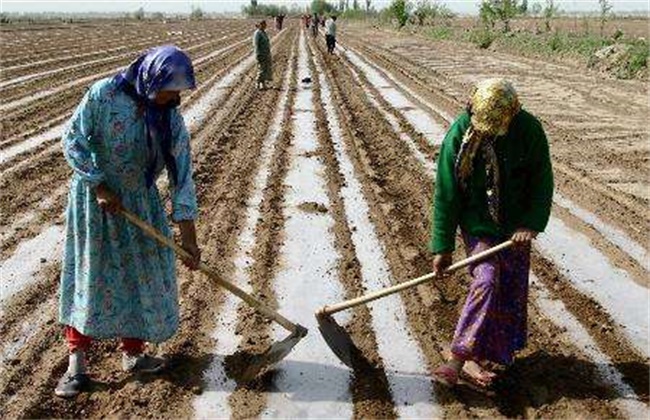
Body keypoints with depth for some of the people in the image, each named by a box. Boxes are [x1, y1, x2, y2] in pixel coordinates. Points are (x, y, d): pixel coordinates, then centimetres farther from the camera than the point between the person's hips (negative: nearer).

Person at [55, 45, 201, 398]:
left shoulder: (171, 118, -10)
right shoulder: (103, 94, -18)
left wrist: (188, 235, -14)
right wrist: (98, 186, -19)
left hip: (140, 203, 4)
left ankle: (132, 352, 23)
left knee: (143, 275, 7)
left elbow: (181, 173, -11)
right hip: (94, 197, -3)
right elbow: (72, 140, -11)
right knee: (88, 276, 1)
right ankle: (77, 361, 10)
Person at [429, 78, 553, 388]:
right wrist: (443, 246, -11)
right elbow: (445, 195, -13)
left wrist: (531, 223, -14)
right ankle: (459, 358, -13)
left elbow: (542, 180, -3)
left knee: (512, 289, 5)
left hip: (515, 224, 3)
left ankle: (476, 356, 18)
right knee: (486, 280, -18)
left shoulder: (529, 130, -15)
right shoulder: (458, 136, -19)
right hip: (478, 222, -3)